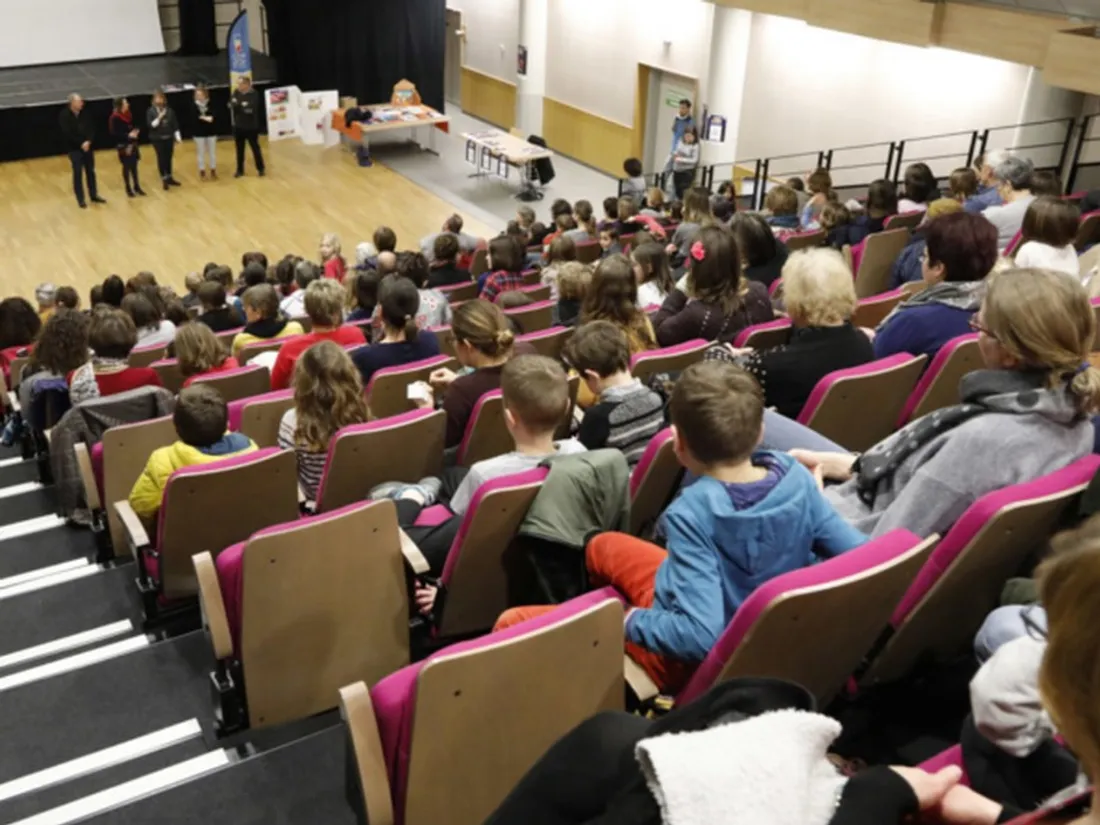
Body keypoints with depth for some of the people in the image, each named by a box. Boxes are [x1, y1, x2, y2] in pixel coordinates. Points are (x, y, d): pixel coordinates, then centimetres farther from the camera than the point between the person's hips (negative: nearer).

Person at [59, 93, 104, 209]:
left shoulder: (85, 113, -1)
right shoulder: (65, 115, -12)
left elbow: (92, 129, -1)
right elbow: (67, 134, -16)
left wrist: (88, 141, -17)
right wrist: (81, 144, -17)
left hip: (88, 146, 4)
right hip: (74, 148, -4)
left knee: (90, 171, 12)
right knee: (78, 173, 0)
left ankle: (94, 195, 25)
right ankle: (81, 199, 9)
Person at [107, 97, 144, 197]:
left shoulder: (128, 114, 4)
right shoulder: (115, 118, -16)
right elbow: (114, 134, -18)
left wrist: (135, 131, -5)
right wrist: (128, 135, -24)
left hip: (132, 144, 6)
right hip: (123, 146, -6)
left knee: (134, 166, 12)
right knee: (126, 167, 4)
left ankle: (136, 187, 24)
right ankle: (128, 189, 17)